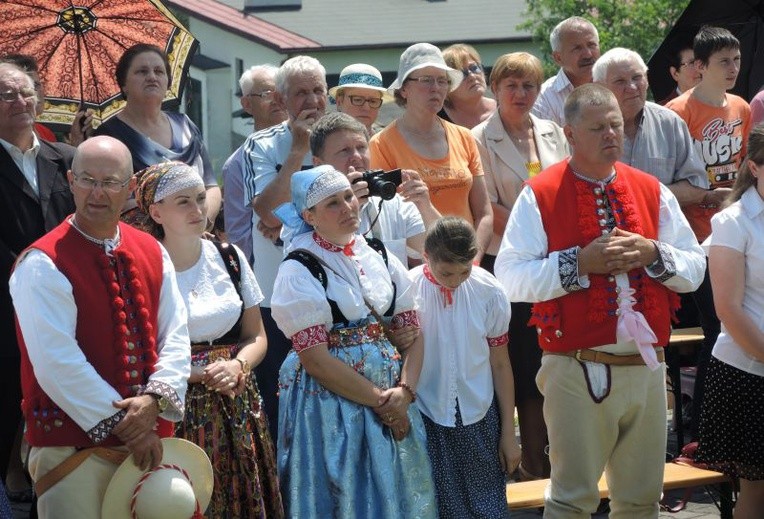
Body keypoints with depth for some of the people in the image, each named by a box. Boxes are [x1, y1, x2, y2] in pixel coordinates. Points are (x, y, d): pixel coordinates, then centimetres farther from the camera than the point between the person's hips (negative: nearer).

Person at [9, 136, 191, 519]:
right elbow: (59, 364, -18)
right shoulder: (42, 264, -11)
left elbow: (175, 336, 3)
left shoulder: (152, 253, 7)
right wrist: (123, 425, -16)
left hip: (150, 440, 5)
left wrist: (155, 398, -16)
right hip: (74, 447, -5)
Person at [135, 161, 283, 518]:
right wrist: (201, 375, -13)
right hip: (177, 410, -4)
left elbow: (256, 336, 10)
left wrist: (236, 365, -10)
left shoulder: (230, 257, 5)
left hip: (237, 407, 4)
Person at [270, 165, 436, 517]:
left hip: (393, 398, 5)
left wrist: (405, 390, -11)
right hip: (330, 400, -5)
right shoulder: (299, 271, -10)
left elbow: (412, 332, 6)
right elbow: (315, 359, -15)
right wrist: (378, 400, -15)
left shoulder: (379, 258, 7)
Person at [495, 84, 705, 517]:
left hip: (647, 368, 5)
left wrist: (654, 254, -9)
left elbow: (695, 270, 10)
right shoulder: (540, 196, -3)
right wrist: (581, 261, -18)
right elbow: (510, 280, -11)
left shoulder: (652, 191, 10)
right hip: (578, 372, -4)